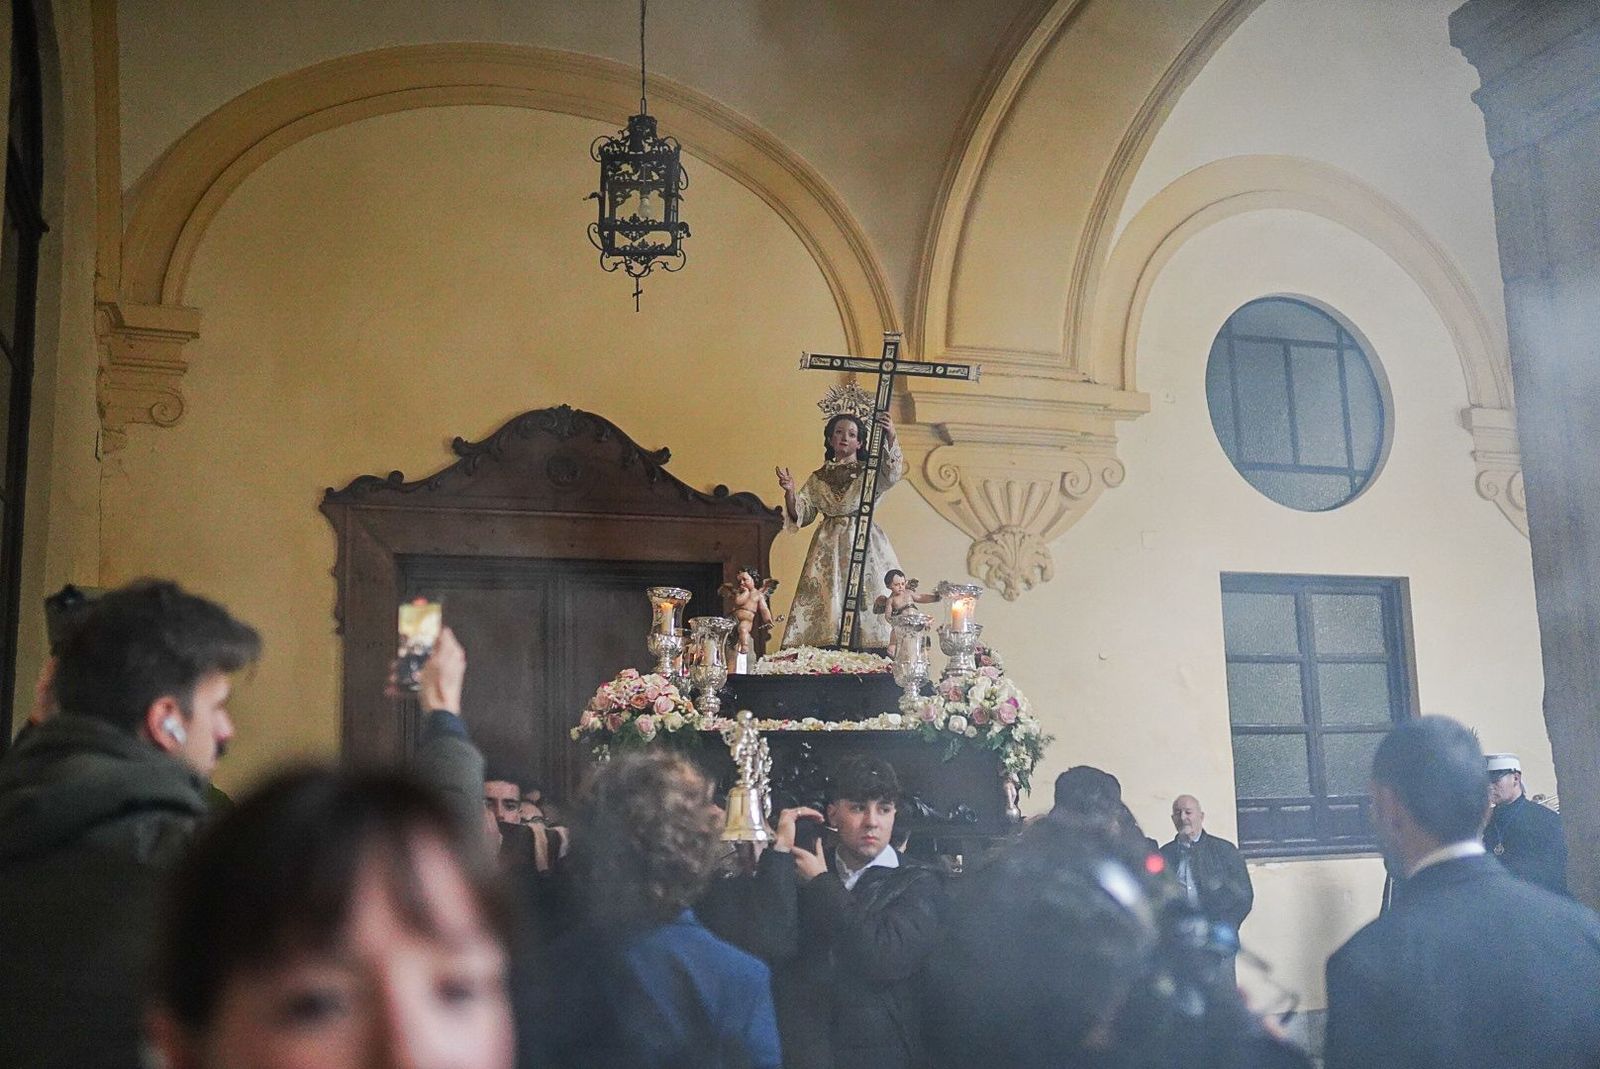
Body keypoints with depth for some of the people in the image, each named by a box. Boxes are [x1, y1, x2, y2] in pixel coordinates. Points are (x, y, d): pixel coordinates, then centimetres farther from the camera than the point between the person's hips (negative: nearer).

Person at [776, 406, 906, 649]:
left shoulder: (870, 472, 7)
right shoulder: (818, 479, 16)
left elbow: (892, 473, -16)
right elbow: (799, 515, 11)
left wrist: (890, 437, -31)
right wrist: (790, 492, -8)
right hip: (828, 550, 2)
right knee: (825, 604, -7)